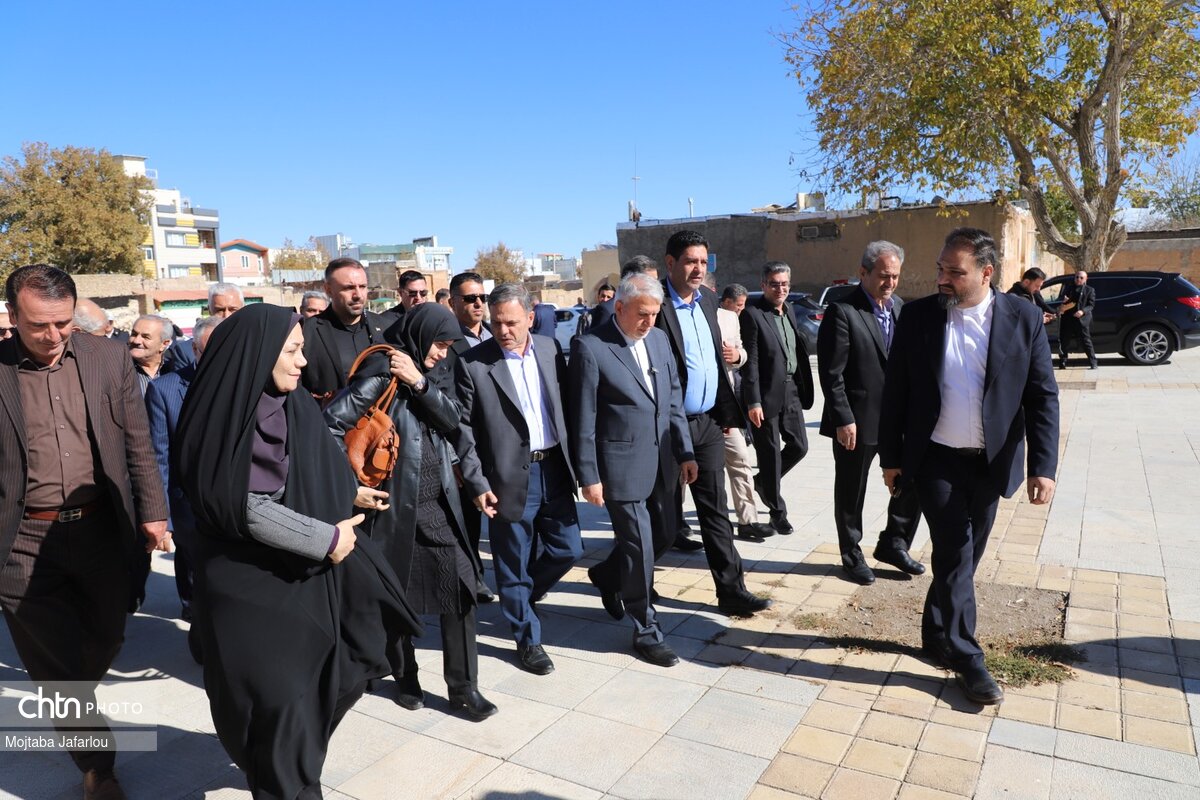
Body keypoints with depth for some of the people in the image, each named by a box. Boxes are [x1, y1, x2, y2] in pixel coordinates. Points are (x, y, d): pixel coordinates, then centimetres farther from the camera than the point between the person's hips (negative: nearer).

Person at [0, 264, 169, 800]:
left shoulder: (109, 358, 0)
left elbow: (138, 444, 6)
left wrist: (152, 513, 5)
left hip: (103, 530, 2)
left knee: (106, 641, 18)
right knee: (54, 665, 7)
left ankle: (71, 704, 51)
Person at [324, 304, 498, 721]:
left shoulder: (430, 374, 11)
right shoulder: (381, 373, -11)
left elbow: (452, 417, -2)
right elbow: (332, 423, -17)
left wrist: (420, 383, -14)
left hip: (439, 503, 6)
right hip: (396, 504, -5)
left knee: (460, 589, 1)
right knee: (397, 593, 10)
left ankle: (462, 685, 12)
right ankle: (406, 678, 30)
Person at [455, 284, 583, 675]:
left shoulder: (550, 348, 3)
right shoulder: (472, 363, -9)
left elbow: (566, 404, 10)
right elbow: (464, 429, -7)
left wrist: (573, 459, 7)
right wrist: (477, 483, -11)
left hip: (554, 469, 5)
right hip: (510, 477, -4)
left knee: (567, 549, 13)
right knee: (514, 562, 7)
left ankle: (520, 595, 40)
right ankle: (528, 639, 27)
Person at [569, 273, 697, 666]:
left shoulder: (658, 338, 7)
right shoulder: (590, 347, -13)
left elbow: (674, 399, 12)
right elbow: (583, 418, -11)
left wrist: (685, 451, 8)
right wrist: (589, 476, -11)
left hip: (662, 462, 7)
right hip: (622, 466, -7)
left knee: (662, 535, 17)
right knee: (640, 548, 0)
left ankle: (607, 576, 45)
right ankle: (646, 631, 20)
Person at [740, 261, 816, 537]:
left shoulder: (789, 310, 11)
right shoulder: (753, 314, -12)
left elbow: (797, 350, 15)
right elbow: (750, 362, -15)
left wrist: (802, 387, 10)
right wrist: (753, 402, -17)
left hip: (791, 391, 7)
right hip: (766, 395, -7)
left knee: (799, 446, 12)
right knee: (770, 454, 4)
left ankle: (763, 481, 36)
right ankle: (777, 511, 19)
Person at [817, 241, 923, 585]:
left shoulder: (901, 308, 9)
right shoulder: (842, 311, -12)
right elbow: (831, 373, -15)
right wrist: (844, 420, -17)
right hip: (857, 421, -6)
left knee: (912, 481, 9)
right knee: (851, 493, 9)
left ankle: (893, 544, 30)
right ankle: (852, 556, 27)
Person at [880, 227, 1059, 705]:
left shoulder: (1023, 318, -4)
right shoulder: (918, 315, -4)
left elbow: (1043, 397, -2)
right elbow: (895, 391, 0)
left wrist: (1043, 465, -9)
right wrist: (890, 457, 0)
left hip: (990, 463, 2)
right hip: (936, 460, -1)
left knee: (963, 557, 13)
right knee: (955, 555, -4)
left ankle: (936, 636, 32)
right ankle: (966, 658, 10)